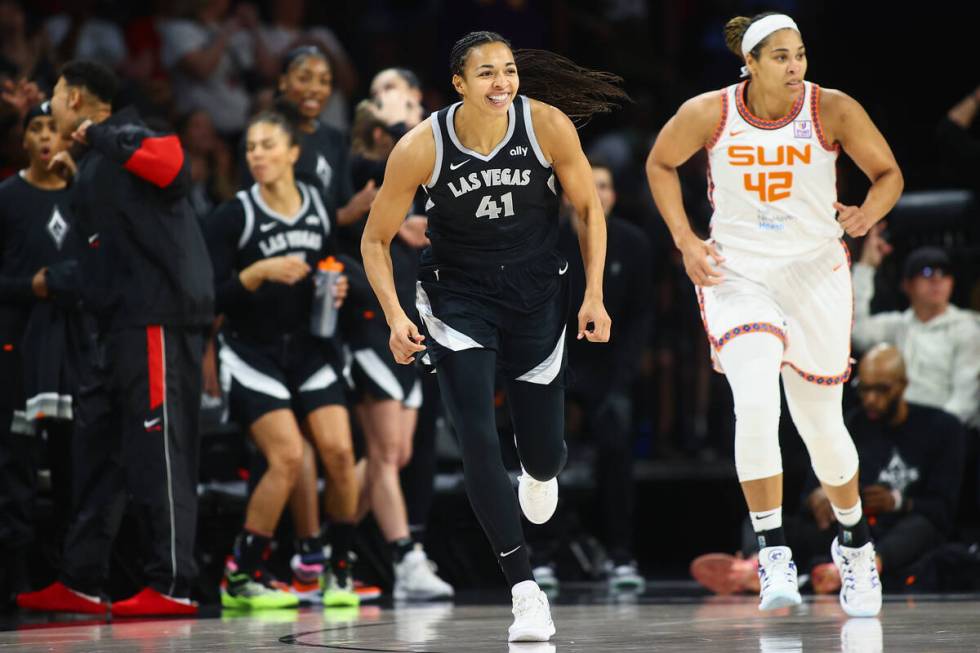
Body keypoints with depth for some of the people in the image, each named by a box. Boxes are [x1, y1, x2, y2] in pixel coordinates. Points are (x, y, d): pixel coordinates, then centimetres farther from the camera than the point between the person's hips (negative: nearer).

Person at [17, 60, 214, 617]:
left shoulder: (125, 136, -8)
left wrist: (100, 139, -18)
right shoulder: (94, 161, 21)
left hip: (157, 319, -10)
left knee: (157, 454, -10)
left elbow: (173, 166, -26)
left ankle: (173, 587, -8)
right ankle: (80, 584, 17)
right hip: (120, 323, 10)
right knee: (97, 453, 12)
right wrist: (80, 173, 25)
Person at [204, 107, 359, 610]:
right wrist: (260, 272, -27)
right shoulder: (233, 216, -10)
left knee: (338, 451, -10)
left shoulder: (319, 207, 4)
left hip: (309, 348, 4)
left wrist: (337, 290, -2)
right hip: (252, 354, -4)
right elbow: (212, 296, -13)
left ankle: (340, 570, 6)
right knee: (287, 458, -17)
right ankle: (241, 577, -5)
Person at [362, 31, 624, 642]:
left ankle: (539, 476, 50)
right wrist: (395, 314, -19)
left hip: (536, 293, 1)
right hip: (458, 294, -1)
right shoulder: (421, 148, -19)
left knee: (546, 449, 8)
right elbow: (376, 240, -6)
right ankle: (526, 591, -9)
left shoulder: (548, 125, -17)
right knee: (479, 439, -16)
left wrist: (594, 294, -6)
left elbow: (589, 207, -1)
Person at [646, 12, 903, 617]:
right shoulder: (709, 114, -9)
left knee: (821, 424, 9)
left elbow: (889, 173, 1)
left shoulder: (832, 110, -10)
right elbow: (660, 164, 9)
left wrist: (868, 213, -21)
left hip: (815, 273, 1)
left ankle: (855, 539, 36)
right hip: (736, 274, -1)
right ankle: (773, 554, -16)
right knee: (756, 403, -24)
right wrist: (686, 241, 0)